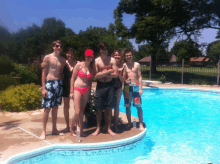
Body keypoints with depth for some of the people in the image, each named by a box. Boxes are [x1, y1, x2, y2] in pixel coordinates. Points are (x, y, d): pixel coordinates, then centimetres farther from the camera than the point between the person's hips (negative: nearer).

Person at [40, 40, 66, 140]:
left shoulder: (63, 60, 11)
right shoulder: (47, 58, -1)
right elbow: (44, 73, -3)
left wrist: (61, 83, 4)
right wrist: (43, 88, -9)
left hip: (59, 83, 4)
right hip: (49, 83, -4)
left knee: (55, 107, 11)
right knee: (47, 108, -3)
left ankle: (54, 129, 21)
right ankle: (44, 131, 8)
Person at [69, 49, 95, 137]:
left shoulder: (92, 68, 9)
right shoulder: (79, 65, -4)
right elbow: (72, 78, -3)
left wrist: (89, 92, 11)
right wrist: (71, 91, -7)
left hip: (86, 90, 4)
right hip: (77, 89, -4)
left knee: (82, 111, 10)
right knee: (77, 112, -6)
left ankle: (81, 130, 20)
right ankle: (71, 128, 18)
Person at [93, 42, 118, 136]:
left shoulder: (112, 60, 3)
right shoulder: (96, 61, 1)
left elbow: (115, 75, -5)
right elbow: (96, 76, -8)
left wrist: (102, 74, -9)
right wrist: (108, 72, -10)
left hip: (109, 85, 1)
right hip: (100, 86, 0)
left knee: (109, 108, 6)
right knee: (99, 108, 5)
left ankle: (109, 128, 20)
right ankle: (98, 128, 20)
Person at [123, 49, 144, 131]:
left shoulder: (137, 65, 5)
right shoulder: (124, 65, 7)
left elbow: (140, 77, 3)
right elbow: (123, 77, 7)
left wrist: (140, 88, -4)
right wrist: (125, 81, -16)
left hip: (136, 86, -1)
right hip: (127, 86, 1)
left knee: (138, 106, -2)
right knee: (127, 106, 6)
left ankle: (141, 124, 10)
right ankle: (129, 123, 21)